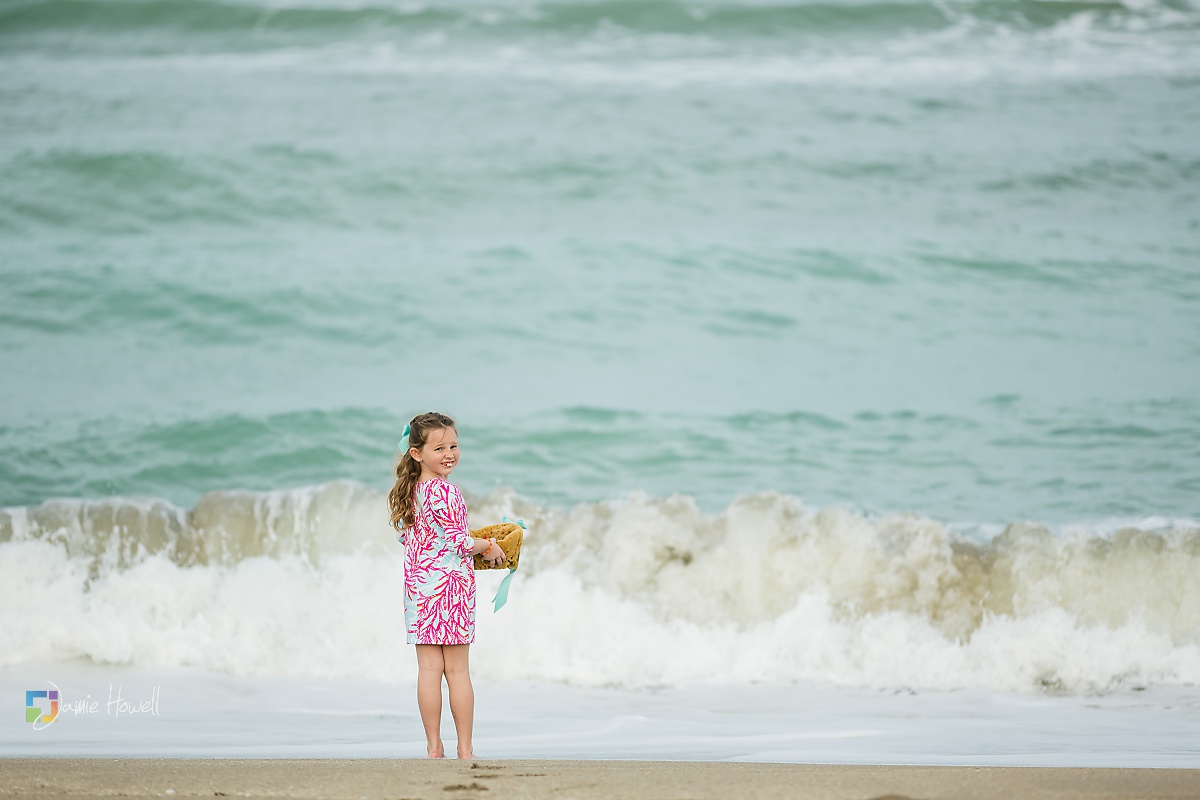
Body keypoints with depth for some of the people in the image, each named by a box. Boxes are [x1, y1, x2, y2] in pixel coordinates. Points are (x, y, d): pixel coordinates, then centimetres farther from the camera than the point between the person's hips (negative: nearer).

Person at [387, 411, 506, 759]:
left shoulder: (411, 491, 9)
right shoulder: (444, 492, -16)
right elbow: (458, 541, -17)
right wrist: (488, 548, 2)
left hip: (418, 583, 7)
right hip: (451, 581, -7)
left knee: (429, 668, 5)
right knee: (458, 670, 0)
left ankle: (434, 747, 5)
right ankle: (464, 749, 4)